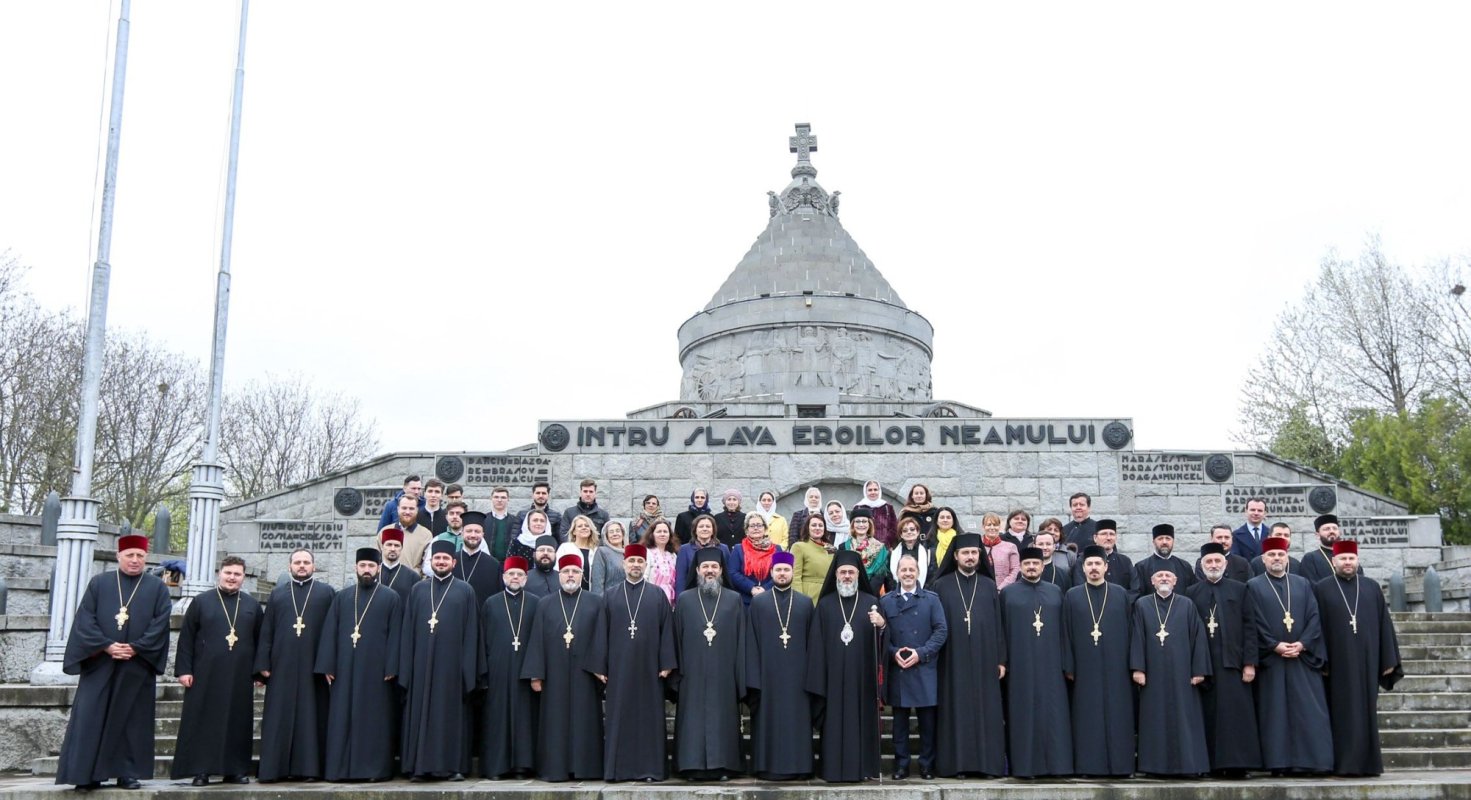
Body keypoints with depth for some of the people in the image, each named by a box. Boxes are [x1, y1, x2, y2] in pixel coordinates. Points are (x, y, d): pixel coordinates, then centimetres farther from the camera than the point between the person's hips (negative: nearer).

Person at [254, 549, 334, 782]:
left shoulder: (326, 592, 8)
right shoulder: (277, 594, 14)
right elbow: (266, 631, 10)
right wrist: (263, 664, 1)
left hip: (313, 666, -2)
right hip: (282, 666, 2)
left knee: (311, 716, -1)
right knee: (279, 717, 1)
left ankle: (309, 767, 2)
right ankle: (274, 767, 4)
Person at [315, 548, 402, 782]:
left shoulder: (390, 598, 4)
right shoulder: (342, 597, 12)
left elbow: (394, 635, -1)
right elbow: (329, 633, 7)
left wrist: (391, 668, -9)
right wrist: (327, 666, -1)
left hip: (376, 670, -2)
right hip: (345, 670, 3)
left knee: (375, 720, -1)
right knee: (342, 720, 3)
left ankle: (375, 768, 5)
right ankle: (341, 768, 9)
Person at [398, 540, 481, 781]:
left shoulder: (465, 591, 4)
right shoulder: (418, 590, 10)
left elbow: (471, 632, 1)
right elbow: (408, 630, 9)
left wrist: (468, 669, -6)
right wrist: (406, 667, 1)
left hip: (452, 663, -2)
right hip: (422, 663, 2)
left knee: (452, 713, 1)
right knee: (421, 713, 3)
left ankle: (454, 765, 7)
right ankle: (421, 765, 8)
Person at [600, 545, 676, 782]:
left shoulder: (658, 595, 6)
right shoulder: (610, 596, 8)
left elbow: (667, 631, 2)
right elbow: (602, 633, 6)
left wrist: (666, 663, -5)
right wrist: (601, 667, 0)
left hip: (648, 667, -1)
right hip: (619, 667, 1)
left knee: (650, 716, 1)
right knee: (619, 718, 2)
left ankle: (650, 767, 6)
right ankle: (618, 768, 7)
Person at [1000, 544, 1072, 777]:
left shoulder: (1055, 592, 10)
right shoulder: (1008, 592, 5)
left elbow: (1063, 628, 10)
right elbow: (1001, 629, 3)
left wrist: (1067, 662, 4)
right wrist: (1002, 661, -4)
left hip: (1050, 664, 2)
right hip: (1020, 664, -2)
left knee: (1053, 712, 1)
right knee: (1023, 713, -1)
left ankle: (1056, 763, 6)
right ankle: (1024, 764, 3)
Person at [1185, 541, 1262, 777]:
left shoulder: (1239, 589, 8)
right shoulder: (1191, 593, 9)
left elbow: (1249, 627, 3)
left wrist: (1249, 662, -4)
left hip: (1232, 662, -1)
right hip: (1204, 663, 1)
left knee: (1235, 713, -3)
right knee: (1209, 714, 2)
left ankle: (1236, 764, 1)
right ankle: (1213, 764, 7)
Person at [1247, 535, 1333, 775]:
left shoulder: (1303, 584, 13)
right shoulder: (1254, 586, 5)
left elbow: (1314, 617, 4)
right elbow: (1255, 623, -3)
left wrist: (1302, 644, -9)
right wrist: (1275, 646, -13)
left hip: (1303, 656, 2)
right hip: (1270, 658, -2)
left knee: (1307, 711, -2)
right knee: (1275, 712, -2)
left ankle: (1307, 761, 0)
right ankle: (1279, 763, 1)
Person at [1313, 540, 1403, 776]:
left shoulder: (1372, 587, 10)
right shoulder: (1322, 589, 2)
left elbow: (1384, 625, 9)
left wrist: (1389, 659, 4)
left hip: (1367, 661, 3)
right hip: (1338, 662, -3)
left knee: (1366, 711, 7)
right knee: (1342, 713, -1)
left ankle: (1367, 762, 13)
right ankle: (1343, 763, 2)